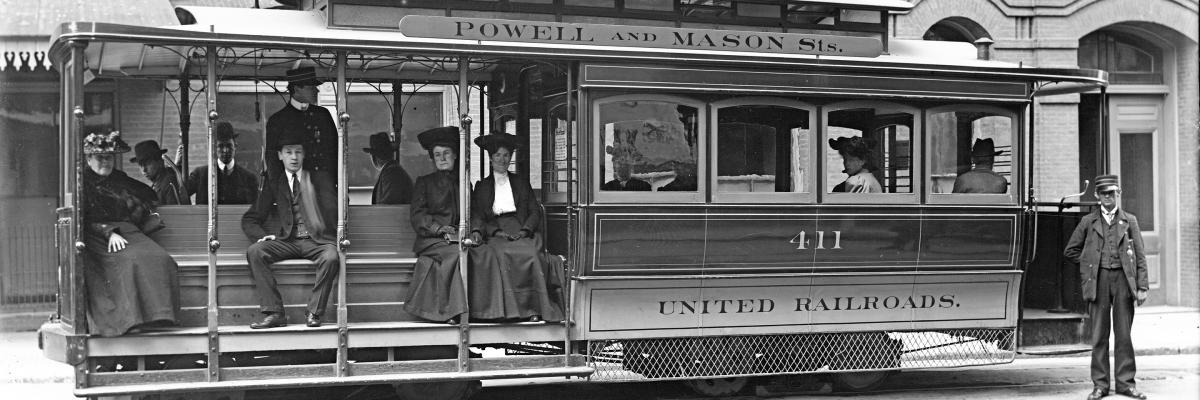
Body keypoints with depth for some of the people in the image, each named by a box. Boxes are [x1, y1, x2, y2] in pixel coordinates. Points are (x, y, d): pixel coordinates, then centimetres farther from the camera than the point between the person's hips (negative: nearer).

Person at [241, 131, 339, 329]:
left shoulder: (321, 179, 13)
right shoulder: (273, 184, 17)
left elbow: (333, 214, 3)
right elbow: (250, 220, 15)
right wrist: (263, 236, -4)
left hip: (317, 239, -2)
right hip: (287, 241, 2)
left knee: (331, 257, -35)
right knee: (254, 251, -24)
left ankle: (313, 312, -21)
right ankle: (273, 312, -26)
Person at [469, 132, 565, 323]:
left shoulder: (521, 183, 23)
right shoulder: (481, 187, 21)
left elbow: (535, 211, 12)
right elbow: (477, 216, 9)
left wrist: (525, 230, -6)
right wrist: (476, 232, -12)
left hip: (522, 232, 0)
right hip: (495, 234, 0)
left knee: (530, 254, -34)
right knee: (499, 255, -36)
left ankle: (534, 308, -33)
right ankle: (505, 308, -36)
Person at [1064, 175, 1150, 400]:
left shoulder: (1129, 221, 9)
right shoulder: (1088, 222, 10)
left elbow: (1140, 256, 6)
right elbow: (1070, 251, 15)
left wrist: (1142, 286, -1)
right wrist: (1089, 265, 6)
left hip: (1123, 279, 0)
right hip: (1098, 281, 0)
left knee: (1124, 334, 1)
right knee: (1099, 335, 1)